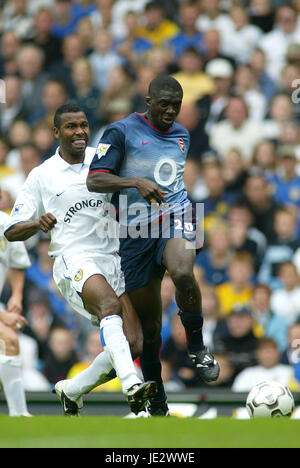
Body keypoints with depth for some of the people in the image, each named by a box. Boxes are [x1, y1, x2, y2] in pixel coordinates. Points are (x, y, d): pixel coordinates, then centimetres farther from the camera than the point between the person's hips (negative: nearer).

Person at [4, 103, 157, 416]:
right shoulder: (41, 176, 8)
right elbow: (11, 231, 8)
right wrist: (38, 223, -14)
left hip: (113, 258, 4)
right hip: (73, 260, -4)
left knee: (131, 345, -7)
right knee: (110, 303, -36)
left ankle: (71, 390, 16)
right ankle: (132, 386, -52)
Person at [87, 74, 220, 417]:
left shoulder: (181, 134, 13)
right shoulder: (122, 131, -5)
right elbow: (94, 181, -13)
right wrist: (136, 183, -25)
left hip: (174, 219, 2)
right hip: (136, 233, -2)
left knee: (182, 272, -34)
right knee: (148, 323, 4)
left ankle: (197, 348, -14)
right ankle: (156, 400, 21)